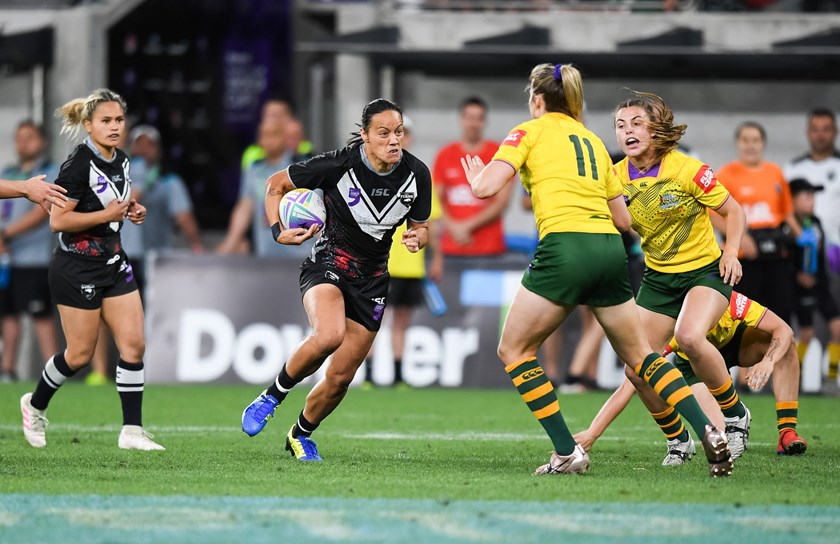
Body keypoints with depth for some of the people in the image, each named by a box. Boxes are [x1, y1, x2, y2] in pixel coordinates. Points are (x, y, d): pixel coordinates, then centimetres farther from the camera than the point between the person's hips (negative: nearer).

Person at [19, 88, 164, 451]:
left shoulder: (120, 161, 7)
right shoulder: (79, 164, -17)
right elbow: (58, 220, -20)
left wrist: (130, 211, 4)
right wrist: (106, 214, -22)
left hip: (113, 264, 8)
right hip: (77, 267, -8)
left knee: (133, 345, -2)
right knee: (80, 353, 1)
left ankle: (132, 431, 2)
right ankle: (35, 405, 26)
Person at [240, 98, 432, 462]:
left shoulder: (416, 175, -7)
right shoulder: (338, 164, -18)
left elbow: (420, 225, 9)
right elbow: (276, 184, -4)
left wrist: (418, 238, -15)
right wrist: (278, 231, -18)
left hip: (372, 278, 4)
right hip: (328, 264, -4)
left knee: (340, 378, 4)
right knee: (330, 335, -36)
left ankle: (300, 435, 32)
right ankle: (274, 394, -10)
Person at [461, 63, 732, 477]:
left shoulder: (530, 132, 7)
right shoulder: (592, 140, 24)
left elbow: (486, 187, -5)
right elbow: (623, 219, 21)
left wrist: (476, 178, 18)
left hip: (564, 247, -6)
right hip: (609, 250, 6)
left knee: (513, 350, 9)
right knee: (639, 355, 18)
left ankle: (567, 452, 0)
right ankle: (708, 432, 3)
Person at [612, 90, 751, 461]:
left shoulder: (687, 170, -16)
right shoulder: (617, 177, -4)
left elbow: (732, 210, -4)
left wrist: (731, 251, -19)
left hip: (705, 271, -5)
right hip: (657, 278, 5)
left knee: (689, 336, -34)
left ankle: (735, 414, -12)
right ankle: (678, 439, 22)